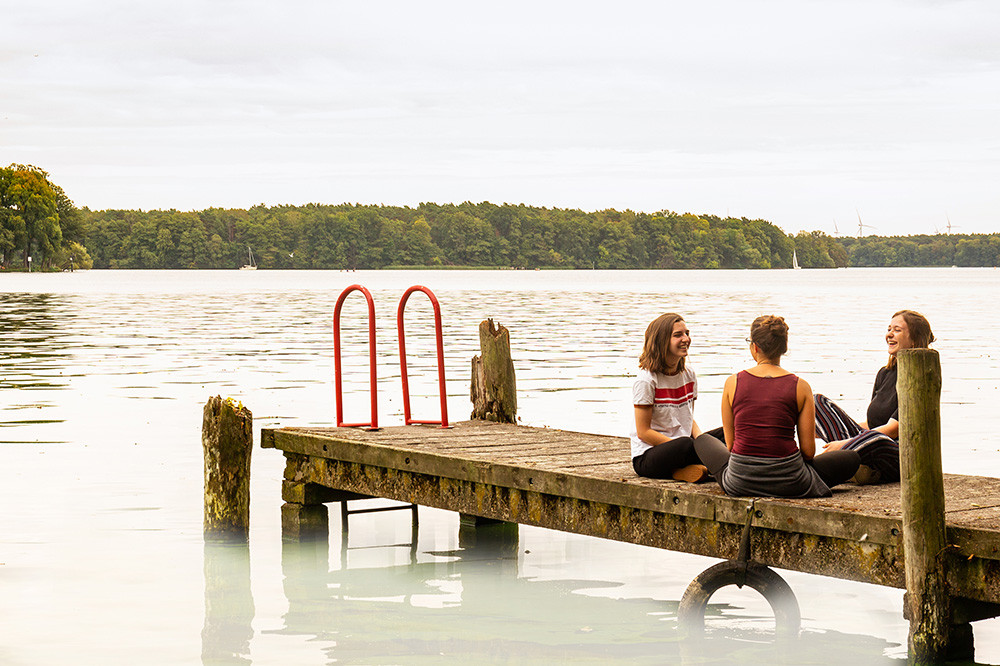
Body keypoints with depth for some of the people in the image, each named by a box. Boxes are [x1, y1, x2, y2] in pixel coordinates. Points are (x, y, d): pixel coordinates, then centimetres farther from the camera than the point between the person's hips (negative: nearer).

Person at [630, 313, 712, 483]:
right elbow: (643, 432, -13)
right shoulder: (646, 381, -12)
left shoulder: (689, 375, 9)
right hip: (647, 456, -7)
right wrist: (680, 445, -21)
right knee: (686, 445, -39)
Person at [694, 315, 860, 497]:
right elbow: (808, 451, -3)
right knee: (852, 458, 22)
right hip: (789, 483, -1)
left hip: (740, 482, 1)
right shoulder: (800, 387, -5)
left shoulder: (733, 383, -1)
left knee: (702, 441, 33)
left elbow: (730, 444, 6)